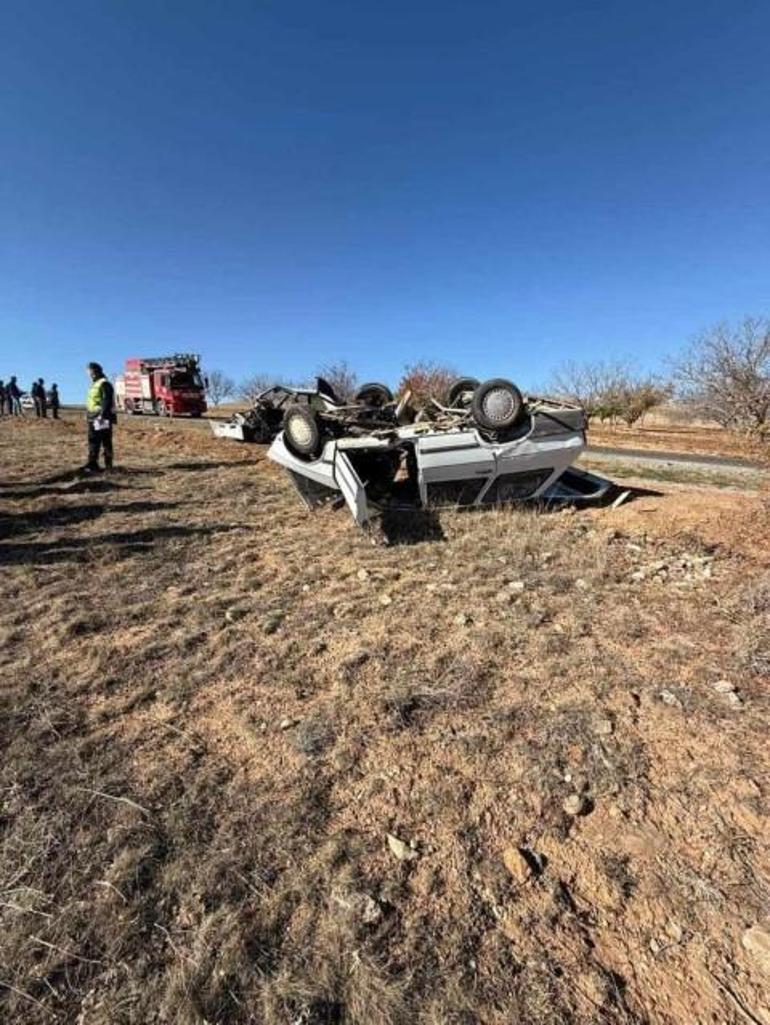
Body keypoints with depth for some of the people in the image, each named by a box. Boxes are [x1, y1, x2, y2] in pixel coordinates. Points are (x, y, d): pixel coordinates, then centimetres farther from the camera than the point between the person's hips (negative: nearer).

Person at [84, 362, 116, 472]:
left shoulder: (104, 384, -11)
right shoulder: (94, 384, 21)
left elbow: (107, 401, -21)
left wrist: (102, 415, -27)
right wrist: (89, 415, 24)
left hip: (101, 418, -10)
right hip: (93, 418, 10)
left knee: (106, 442, -7)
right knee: (93, 442, 10)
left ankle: (108, 465, -4)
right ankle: (92, 464, 14)